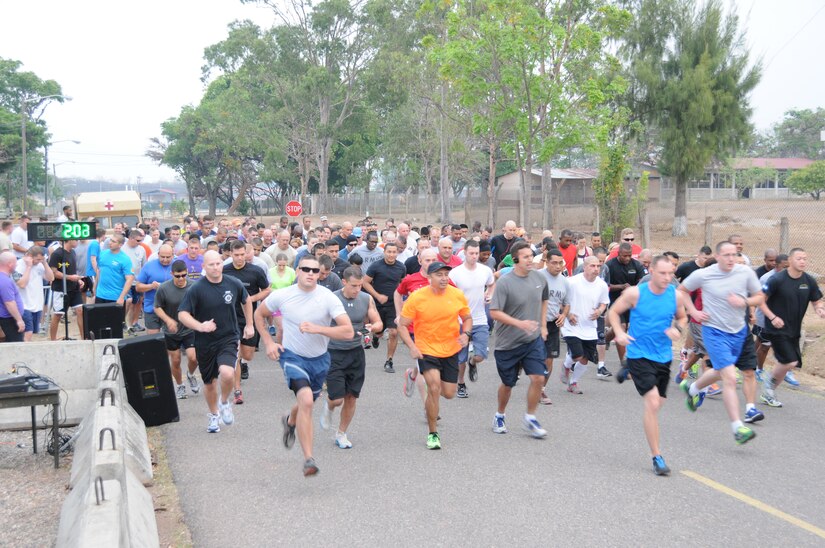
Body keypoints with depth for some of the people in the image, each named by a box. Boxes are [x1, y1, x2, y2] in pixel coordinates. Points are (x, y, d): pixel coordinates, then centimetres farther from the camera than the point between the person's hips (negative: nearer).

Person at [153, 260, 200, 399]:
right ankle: (179, 385, 34)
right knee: (175, 361, 10)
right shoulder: (164, 288, -14)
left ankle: (191, 375, 22)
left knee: (193, 357, -13)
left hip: (190, 330, 0)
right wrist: (168, 320, -18)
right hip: (171, 331, 0)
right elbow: (157, 308, -4)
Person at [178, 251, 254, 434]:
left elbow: (246, 300, 17)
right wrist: (200, 326, -29)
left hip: (229, 338, 0)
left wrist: (249, 325, 16)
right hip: (205, 343, 0)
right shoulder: (196, 289, -12)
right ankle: (214, 415, 41)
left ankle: (225, 402, 7)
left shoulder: (233, 284, -4)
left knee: (227, 373, -26)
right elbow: (182, 314, -13)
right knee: (209, 383, 14)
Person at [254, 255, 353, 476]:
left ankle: (290, 421, 60)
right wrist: (268, 342, -2)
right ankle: (308, 458, -19)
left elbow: (348, 332, -23)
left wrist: (317, 329, -34)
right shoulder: (282, 296, -11)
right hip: (292, 356, -2)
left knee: (306, 404, 22)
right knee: (306, 400, -25)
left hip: (319, 359, 3)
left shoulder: (328, 298, -16)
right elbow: (259, 314, 9)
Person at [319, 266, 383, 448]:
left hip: (356, 352, 4)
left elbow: (379, 323, 7)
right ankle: (328, 408, 30)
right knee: (337, 399, -7)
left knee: (351, 398, 8)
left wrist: (372, 327, -15)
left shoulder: (367, 299, 0)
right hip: (334, 353, -4)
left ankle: (341, 433, 28)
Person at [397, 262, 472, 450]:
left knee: (449, 394, 7)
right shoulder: (416, 297, -13)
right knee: (434, 388, -18)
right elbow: (402, 325, -7)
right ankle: (433, 434, 1)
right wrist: (412, 346, -20)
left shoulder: (457, 295, -5)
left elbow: (467, 318, 10)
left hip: (451, 351, 3)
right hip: (427, 351, -3)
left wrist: (465, 334, -10)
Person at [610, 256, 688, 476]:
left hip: (663, 356, 5)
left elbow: (682, 318, 13)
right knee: (653, 402, -17)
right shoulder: (635, 293, -12)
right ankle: (656, 457, -7)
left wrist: (678, 329, -9)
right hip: (639, 355, -5)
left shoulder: (676, 295, -4)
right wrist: (619, 332, -17)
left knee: (657, 404, 19)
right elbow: (613, 312, 0)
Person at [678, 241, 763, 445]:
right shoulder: (703, 275, -11)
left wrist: (744, 301, -16)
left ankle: (692, 388, 54)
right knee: (730, 378, -14)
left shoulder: (746, 273, -6)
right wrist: (693, 311, -5)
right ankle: (738, 428, -10)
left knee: (720, 372, 23)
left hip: (738, 331, 5)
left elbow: (760, 297, 4)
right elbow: (681, 290, 5)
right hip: (714, 331, -5)